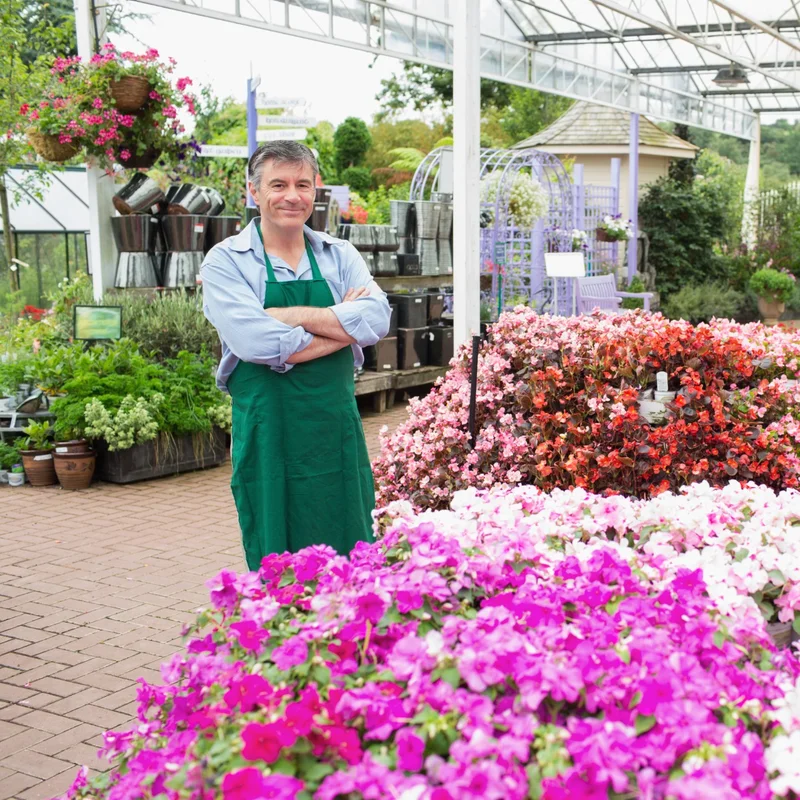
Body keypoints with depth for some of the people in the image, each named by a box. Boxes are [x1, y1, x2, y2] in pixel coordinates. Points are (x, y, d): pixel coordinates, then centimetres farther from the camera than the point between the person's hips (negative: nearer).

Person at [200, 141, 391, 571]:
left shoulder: (339, 256, 8)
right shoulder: (226, 262, -3)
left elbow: (376, 319, -9)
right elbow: (256, 342, -19)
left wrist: (289, 314, -15)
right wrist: (342, 325, -9)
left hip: (337, 429, 4)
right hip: (268, 436, -3)